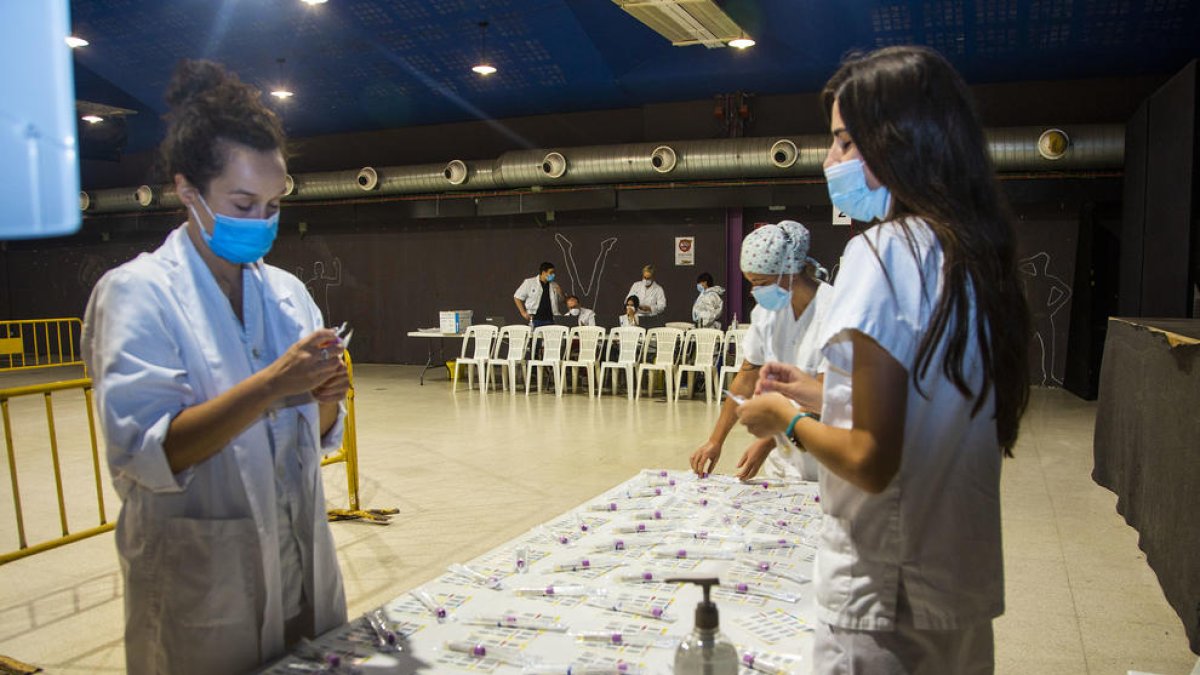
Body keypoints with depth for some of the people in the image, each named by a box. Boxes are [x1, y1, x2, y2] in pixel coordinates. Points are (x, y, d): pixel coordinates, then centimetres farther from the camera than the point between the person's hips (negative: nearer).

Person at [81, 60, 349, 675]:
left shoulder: (287, 293, 6)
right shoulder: (137, 291, -11)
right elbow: (141, 453, -20)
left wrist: (323, 398, -11)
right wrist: (271, 385, -26)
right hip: (201, 586, -5)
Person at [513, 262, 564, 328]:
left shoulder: (555, 285, 13)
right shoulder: (529, 282, 3)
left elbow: (563, 301, 20)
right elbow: (517, 297, 6)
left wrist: (560, 294, -2)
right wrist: (523, 313, -2)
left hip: (551, 320, 3)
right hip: (535, 320, -3)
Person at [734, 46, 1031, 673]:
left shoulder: (884, 250, -19)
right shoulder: (975, 256, 6)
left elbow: (872, 460, -23)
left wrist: (788, 419, -6)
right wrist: (815, 393, 15)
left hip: (886, 595, -8)